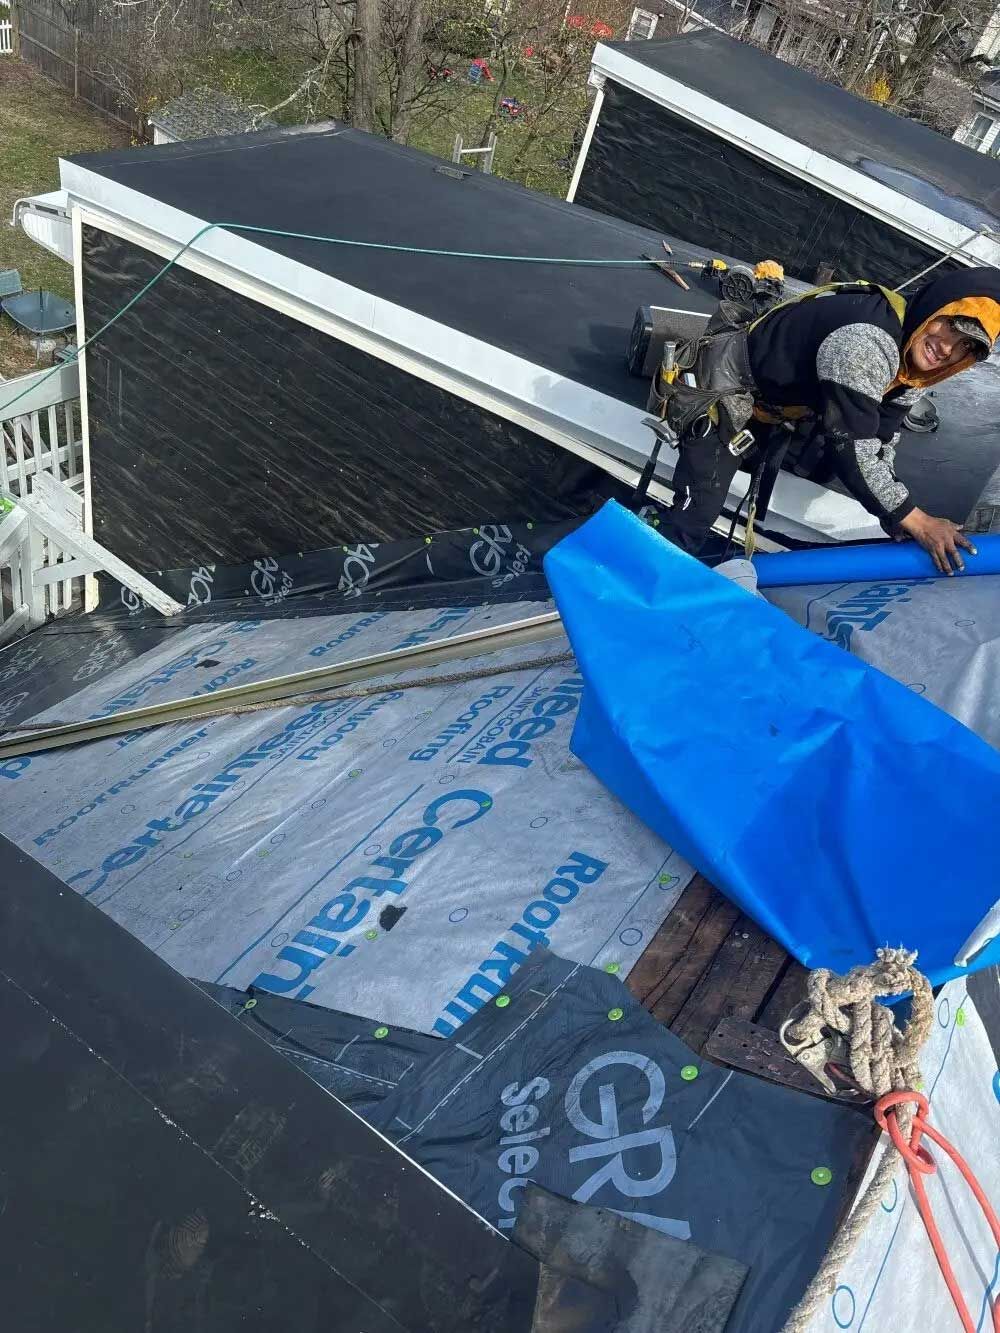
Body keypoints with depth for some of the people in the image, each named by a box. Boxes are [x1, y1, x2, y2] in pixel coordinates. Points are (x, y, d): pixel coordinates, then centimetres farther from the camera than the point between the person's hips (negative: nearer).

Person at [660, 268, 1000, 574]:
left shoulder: (914, 357, -7)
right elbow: (851, 445, -36)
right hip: (723, 388, -10)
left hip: (772, 395, 10)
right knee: (697, 512, -14)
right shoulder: (866, 341, -38)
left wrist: (894, 517, -6)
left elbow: (882, 435, 1)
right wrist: (915, 520, -29)